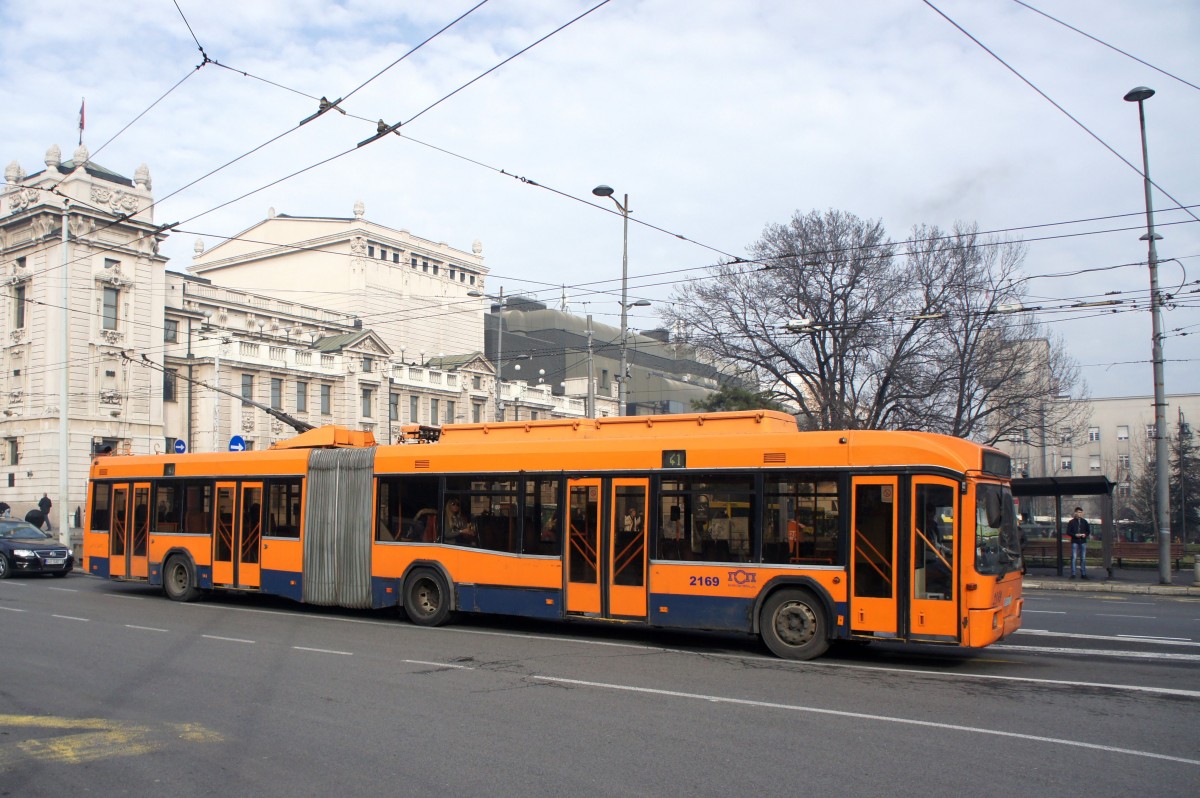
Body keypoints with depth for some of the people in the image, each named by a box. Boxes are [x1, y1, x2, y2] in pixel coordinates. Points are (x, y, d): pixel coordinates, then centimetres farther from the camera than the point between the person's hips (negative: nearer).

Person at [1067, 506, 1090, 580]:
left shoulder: (1084, 521, 10)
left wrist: (1085, 534, -7)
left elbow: (1088, 531, 14)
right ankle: (1073, 574, -2)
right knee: (1073, 558, -5)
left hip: (1083, 541, 3)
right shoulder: (1071, 522, 1)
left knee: (1083, 558, 6)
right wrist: (1075, 535, -16)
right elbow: (1068, 532, 0)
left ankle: (1083, 573, 11)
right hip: (1074, 542, -3)